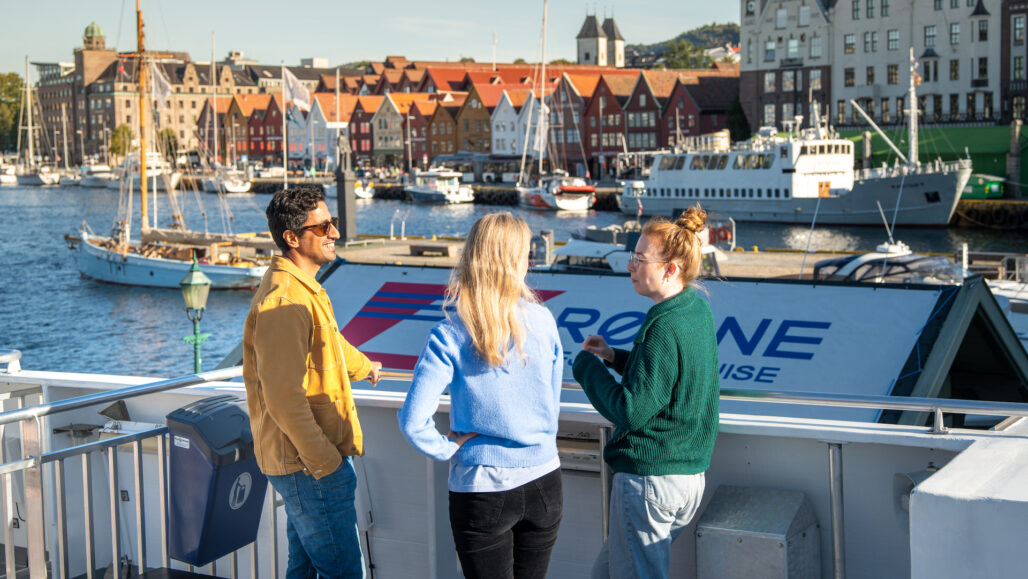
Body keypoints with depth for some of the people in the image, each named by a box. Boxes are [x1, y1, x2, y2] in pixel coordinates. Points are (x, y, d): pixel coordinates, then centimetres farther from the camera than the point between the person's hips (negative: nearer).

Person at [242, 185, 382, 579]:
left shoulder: (303, 288, 13)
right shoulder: (284, 302, -22)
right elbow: (284, 398, -27)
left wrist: (362, 366, 53)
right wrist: (326, 463, -23)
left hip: (309, 460, 10)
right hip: (310, 466, -10)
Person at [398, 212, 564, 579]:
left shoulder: (451, 335, -15)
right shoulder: (543, 321, -7)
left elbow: (413, 422, -21)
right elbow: (553, 404, 6)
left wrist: (449, 449, -5)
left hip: (481, 488, -3)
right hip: (543, 483, 3)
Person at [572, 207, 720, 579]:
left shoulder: (664, 329, -22)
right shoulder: (698, 309, 7)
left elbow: (629, 411, -22)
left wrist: (586, 365, -8)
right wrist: (616, 357, 11)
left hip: (648, 478, -9)